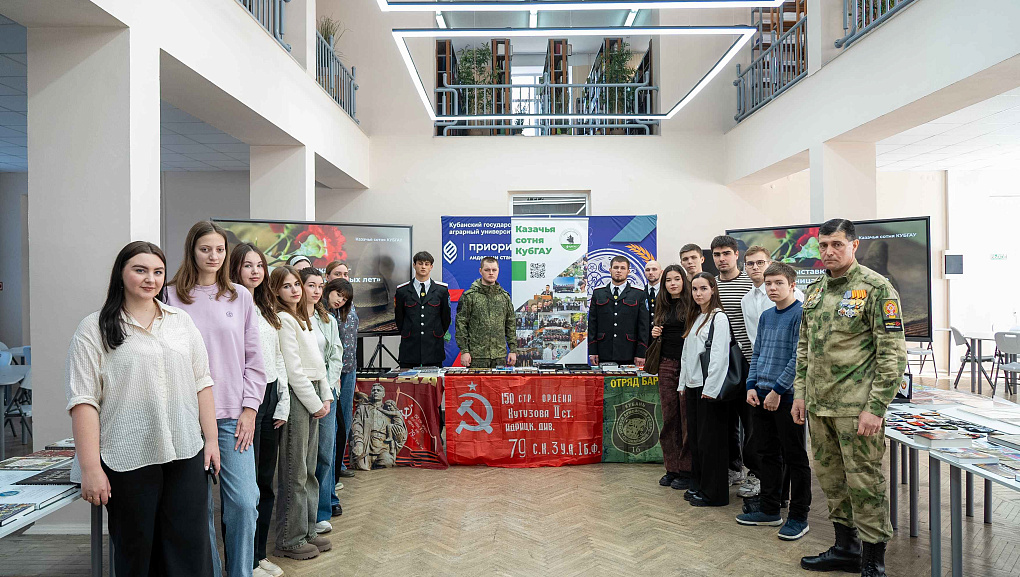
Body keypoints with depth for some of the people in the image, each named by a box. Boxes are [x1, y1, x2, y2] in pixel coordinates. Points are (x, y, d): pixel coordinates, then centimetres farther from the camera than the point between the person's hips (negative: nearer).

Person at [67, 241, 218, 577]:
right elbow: (83, 400, -6)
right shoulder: (94, 329, -1)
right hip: (128, 460, -3)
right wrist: (90, 468, -12)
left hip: (187, 454, 3)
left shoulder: (181, 322, 11)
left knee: (191, 549, 5)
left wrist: (211, 438, 7)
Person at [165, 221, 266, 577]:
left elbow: (253, 358, 8)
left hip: (233, 415, 1)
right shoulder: (172, 297, 3)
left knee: (243, 503, -3)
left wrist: (249, 409, 1)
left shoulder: (241, 297, 8)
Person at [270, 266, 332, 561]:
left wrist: (325, 396, 10)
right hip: (294, 396, -9)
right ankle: (290, 540, 10)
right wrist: (314, 403, -11)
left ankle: (308, 531, 24)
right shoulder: (282, 320, -10)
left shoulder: (303, 319, 17)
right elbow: (292, 368, -15)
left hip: (312, 395, 9)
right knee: (295, 472, -1)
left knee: (309, 469, 14)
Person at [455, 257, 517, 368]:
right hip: (476, 355, -3)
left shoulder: (505, 296, 11)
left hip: (500, 355, 3)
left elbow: (510, 325, 13)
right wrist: (464, 351, -9)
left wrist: (513, 350, 7)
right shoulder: (469, 296, -1)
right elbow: (461, 325, -3)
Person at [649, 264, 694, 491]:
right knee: (669, 417, 8)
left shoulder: (692, 304, -4)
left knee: (687, 417, 0)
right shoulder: (662, 305, 13)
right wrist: (655, 334, 3)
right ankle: (672, 467, 18)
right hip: (666, 364, 5)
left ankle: (687, 470, 10)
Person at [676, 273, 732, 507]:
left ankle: (713, 492, 9)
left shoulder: (718, 317, -10)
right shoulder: (695, 317, 17)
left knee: (709, 439, -2)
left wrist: (710, 388, -19)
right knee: (695, 437, 13)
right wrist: (683, 383, 16)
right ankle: (697, 486, 24)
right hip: (693, 386, 8)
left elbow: (719, 355, -16)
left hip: (709, 387, -8)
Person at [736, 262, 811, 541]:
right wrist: (752, 386, 3)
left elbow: (799, 358, -16)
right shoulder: (766, 316, 12)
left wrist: (777, 390, -17)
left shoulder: (801, 314, -9)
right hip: (762, 396, 7)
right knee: (768, 455, 15)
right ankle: (769, 510, 27)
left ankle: (799, 517, 16)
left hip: (788, 397, -7)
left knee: (795, 458, 4)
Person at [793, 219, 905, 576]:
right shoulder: (814, 290, 12)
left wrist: (876, 408, -16)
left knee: (864, 482, 1)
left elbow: (893, 354, -12)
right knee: (831, 479, 16)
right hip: (818, 405, 7)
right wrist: (800, 392, 12)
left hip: (857, 407, -7)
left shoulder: (877, 289, -8)